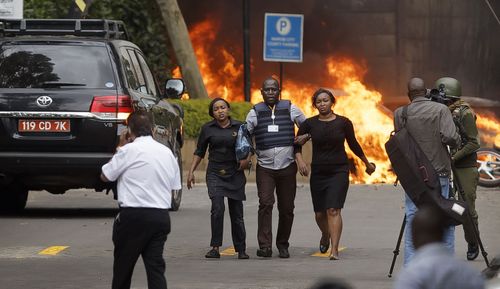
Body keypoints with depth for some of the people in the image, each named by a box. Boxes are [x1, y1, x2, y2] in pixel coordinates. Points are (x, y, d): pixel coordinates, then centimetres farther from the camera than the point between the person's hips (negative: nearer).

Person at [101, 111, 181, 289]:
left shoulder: (128, 151, -8)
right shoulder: (167, 152, 10)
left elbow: (105, 176, 2)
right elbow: (175, 187, 15)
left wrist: (120, 147, 9)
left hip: (133, 216, -5)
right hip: (161, 217, 5)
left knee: (122, 267, 9)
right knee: (155, 265, 1)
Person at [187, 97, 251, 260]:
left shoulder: (239, 127, 4)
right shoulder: (207, 129, 4)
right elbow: (199, 152, 12)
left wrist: (247, 159, -5)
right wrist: (191, 171, 5)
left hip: (235, 174, 1)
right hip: (215, 173, -1)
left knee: (236, 213, 3)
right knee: (217, 209, -18)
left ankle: (241, 250, 13)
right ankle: (215, 248, -15)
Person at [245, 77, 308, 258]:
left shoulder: (290, 108, 6)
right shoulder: (255, 112, 6)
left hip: (287, 166, 1)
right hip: (264, 167, -1)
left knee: (286, 208, 4)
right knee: (265, 204, -16)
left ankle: (283, 245, 18)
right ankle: (265, 246, -21)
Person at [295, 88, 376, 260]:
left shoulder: (343, 123, 0)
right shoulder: (310, 124, 4)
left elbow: (353, 144, 13)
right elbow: (297, 142, 11)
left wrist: (367, 163, 22)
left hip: (339, 170, -3)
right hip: (318, 172, 3)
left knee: (333, 210, -16)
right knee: (320, 213, 8)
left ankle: (334, 250, -20)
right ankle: (325, 236, 41)